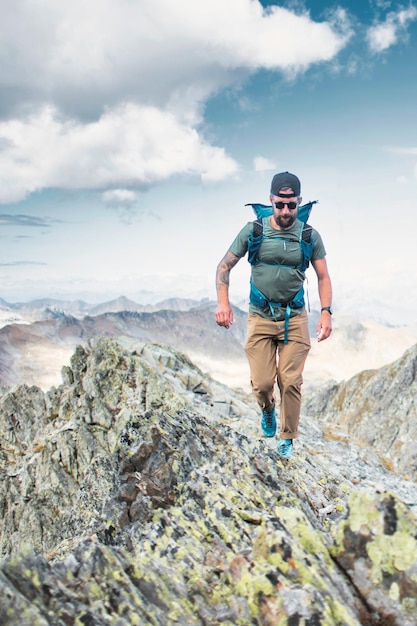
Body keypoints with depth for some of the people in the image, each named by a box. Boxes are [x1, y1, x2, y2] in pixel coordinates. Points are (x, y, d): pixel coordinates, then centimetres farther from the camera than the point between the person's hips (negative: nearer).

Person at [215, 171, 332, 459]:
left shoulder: (310, 235, -3)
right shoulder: (253, 230, -5)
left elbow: (323, 277, 3)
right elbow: (225, 266, 0)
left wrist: (326, 312, -11)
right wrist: (223, 302, -14)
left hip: (295, 318, 0)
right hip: (261, 317, 0)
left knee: (291, 382, 0)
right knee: (262, 383, -3)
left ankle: (288, 438, 22)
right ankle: (268, 410, 34)